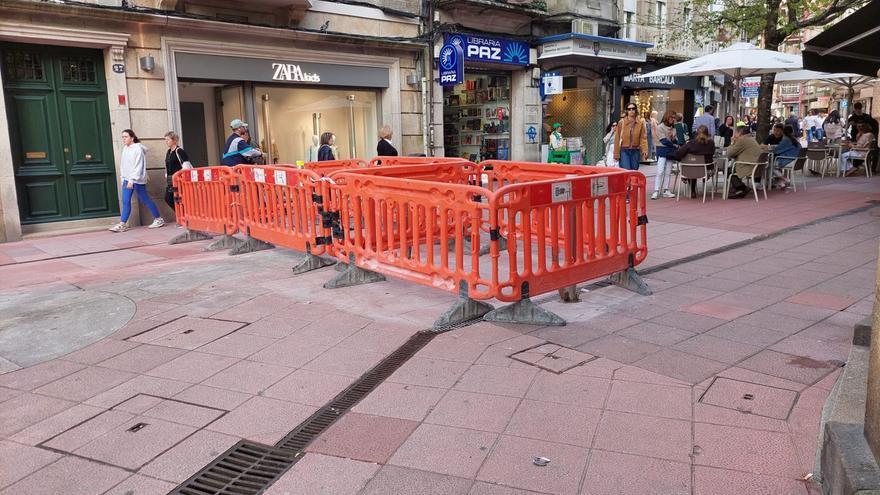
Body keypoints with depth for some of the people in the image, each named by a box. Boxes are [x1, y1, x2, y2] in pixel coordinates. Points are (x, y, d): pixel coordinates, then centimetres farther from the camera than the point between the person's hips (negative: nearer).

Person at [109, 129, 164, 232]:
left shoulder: (138, 149, -12)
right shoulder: (125, 148, 11)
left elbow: (138, 166, -18)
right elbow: (123, 164, 15)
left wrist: (132, 180, -23)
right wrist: (122, 176, 7)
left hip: (137, 180, -7)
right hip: (127, 179, 7)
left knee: (145, 200, 2)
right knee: (125, 201, 1)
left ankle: (159, 219, 15)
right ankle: (122, 224, 2)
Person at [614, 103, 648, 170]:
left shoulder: (640, 122, 3)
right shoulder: (622, 122, -2)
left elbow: (643, 137, -1)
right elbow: (617, 138, -2)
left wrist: (645, 150, -15)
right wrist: (616, 153, -6)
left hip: (635, 151, 2)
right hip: (624, 150, -2)